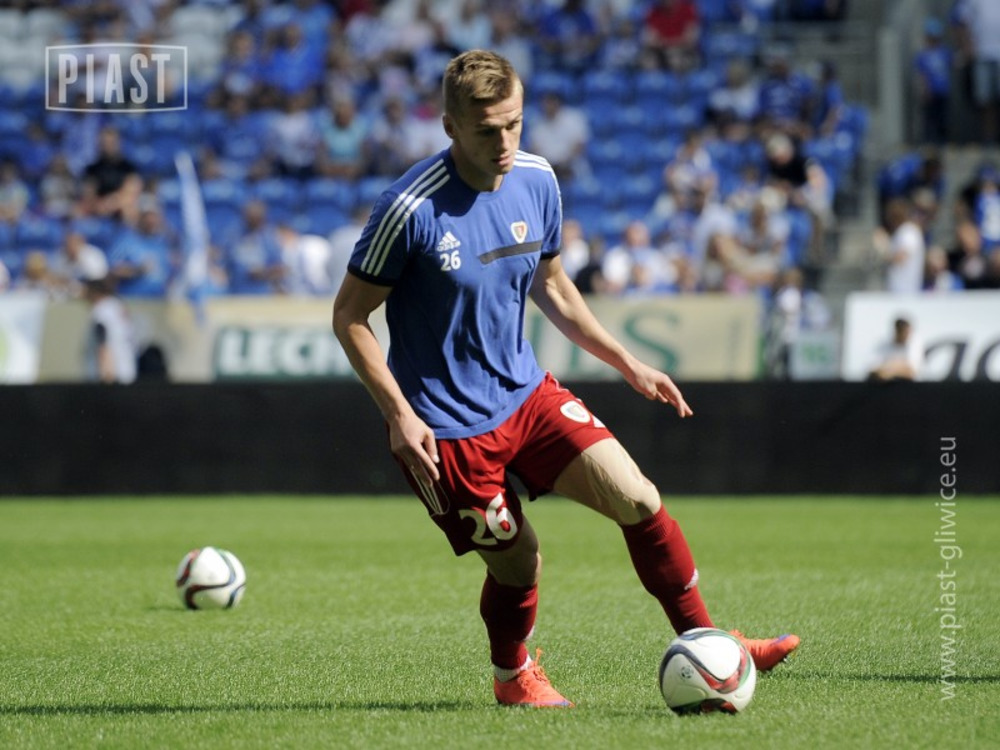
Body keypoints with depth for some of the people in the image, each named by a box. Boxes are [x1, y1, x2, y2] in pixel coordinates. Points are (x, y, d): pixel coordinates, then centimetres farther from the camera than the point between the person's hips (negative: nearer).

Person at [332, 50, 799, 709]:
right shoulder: (412, 209, -21)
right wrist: (400, 415, -20)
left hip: (528, 393, 5)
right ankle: (513, 676, 34)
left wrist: (629, 365, 12)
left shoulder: (537, 181, -2)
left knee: (637, 499, -9)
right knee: (518, 562, 3)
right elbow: (350, 316, -13)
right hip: (449, 430, -5)